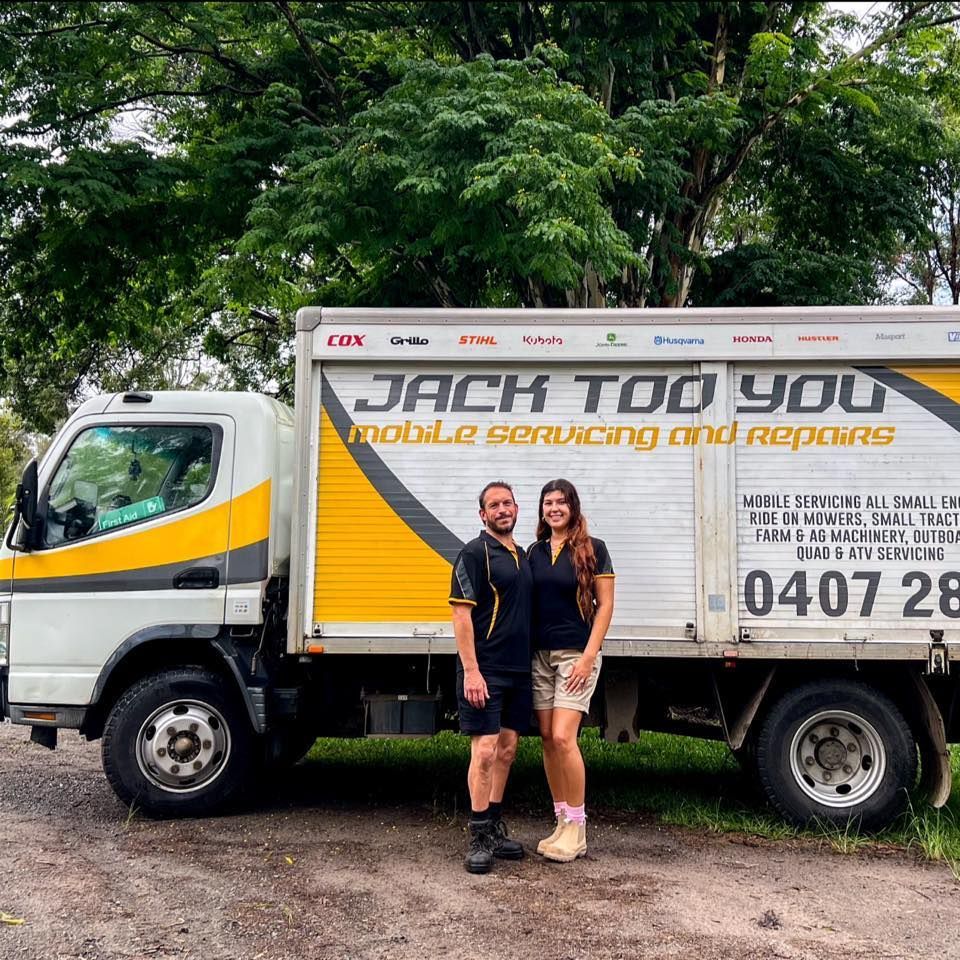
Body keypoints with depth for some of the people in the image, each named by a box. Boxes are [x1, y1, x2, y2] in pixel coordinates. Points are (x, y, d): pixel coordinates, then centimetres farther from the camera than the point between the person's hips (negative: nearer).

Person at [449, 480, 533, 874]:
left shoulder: (521, 555, 16)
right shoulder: (475, 553, -8)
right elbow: (462, 615, -13)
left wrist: (530, 665, 16)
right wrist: (470, 670, -19)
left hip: (518, 669, 8)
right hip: (485, 671, -8)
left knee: (507, 749, 12)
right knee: (484, 750, -7)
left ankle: (495, 827, 23)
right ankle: (479, 838, 2)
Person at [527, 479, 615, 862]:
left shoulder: (592, 549, -3)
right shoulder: (535, 552, 11)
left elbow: (605, 605, -4)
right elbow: (528, 606, 14)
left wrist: (588, 655, -11)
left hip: (575, 654, -5)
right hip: (540, 655, 5)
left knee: (563, 737, -13)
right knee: (547, 738, 5)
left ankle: (577, 828, 1)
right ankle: (562, 823, 16)